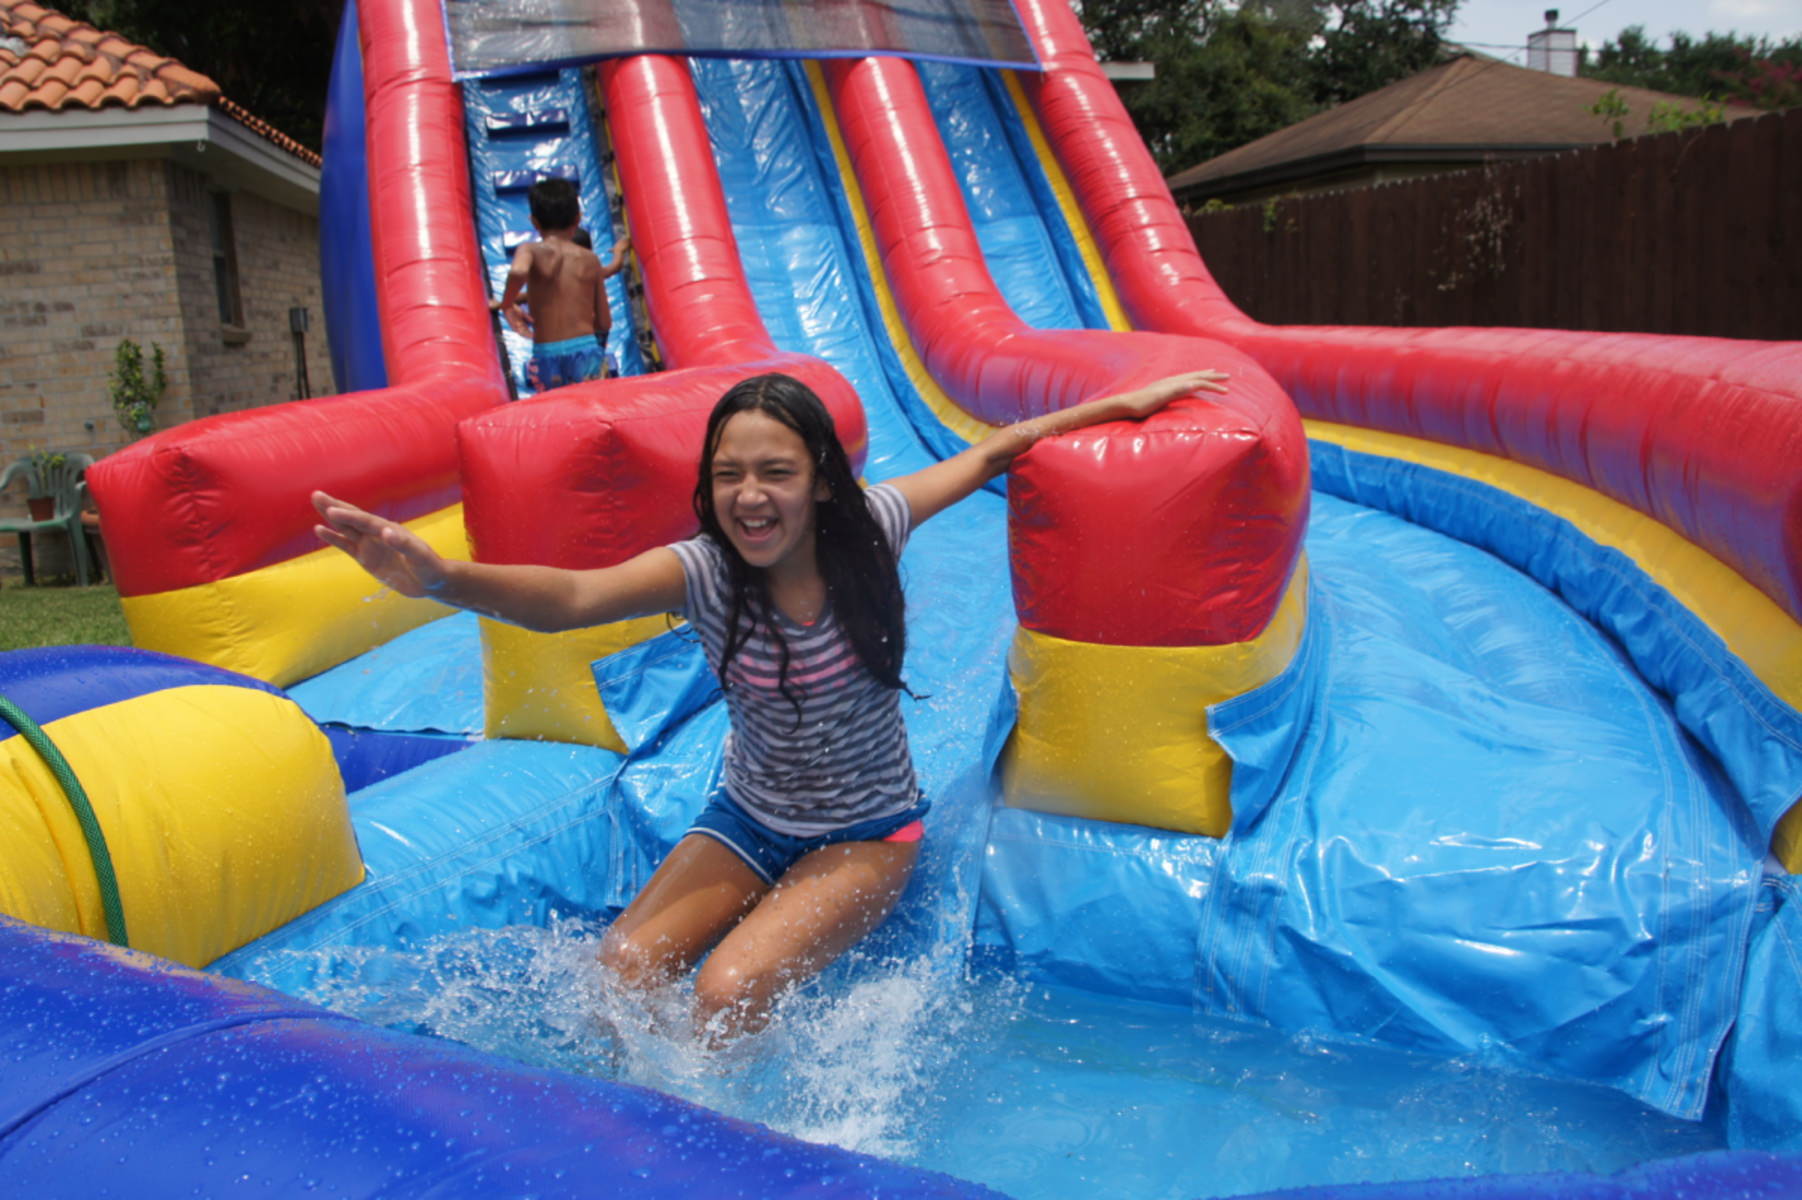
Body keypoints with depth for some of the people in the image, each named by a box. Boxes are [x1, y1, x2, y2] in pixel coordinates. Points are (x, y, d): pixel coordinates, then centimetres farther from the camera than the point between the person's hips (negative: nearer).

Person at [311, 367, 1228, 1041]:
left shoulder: (867, 531, -18)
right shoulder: (703, 571, -19)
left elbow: (990, 454, -3)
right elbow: (571, 597, -37)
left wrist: (1124, 403, 1)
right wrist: (437, 577, -56)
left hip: (868, 833, -2)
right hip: (749, 819, 2)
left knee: (730, 992, -22)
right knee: (619, 972, -14)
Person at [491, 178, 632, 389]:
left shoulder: (531, 250, 1)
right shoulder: (590, 259, 8)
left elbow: (518, 271, -26)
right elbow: (604, 323, 8)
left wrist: (507, 305, -6)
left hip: (546, 355, -1)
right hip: (587, 350, 1)